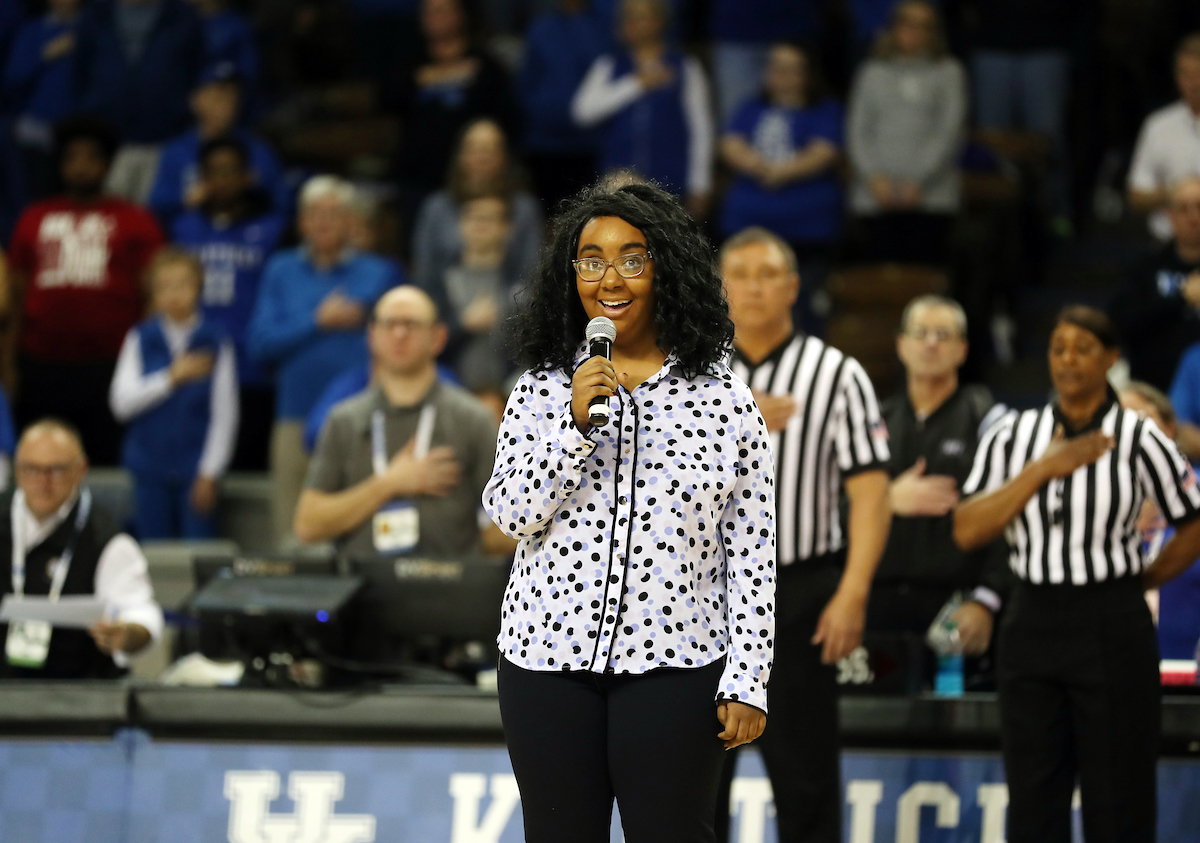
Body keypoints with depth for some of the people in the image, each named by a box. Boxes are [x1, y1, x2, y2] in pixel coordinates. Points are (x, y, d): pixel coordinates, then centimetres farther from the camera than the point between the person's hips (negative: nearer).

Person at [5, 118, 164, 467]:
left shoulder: (134, 222, 9)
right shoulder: (35, 219, 16)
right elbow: (15, 293, 14)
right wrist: (8, 360, 5)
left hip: (108, 368, -2)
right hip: (41, 368, 2)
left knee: (107, 462, -5)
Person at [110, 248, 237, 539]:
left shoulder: (216, 342, -1)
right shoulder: (140, 340, 4)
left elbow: (224, 415, -2)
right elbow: (121, 403, -3)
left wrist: (209, 473, -6)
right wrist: (172, 378, -11)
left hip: (196, 470, -2)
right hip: (150, 469, 2)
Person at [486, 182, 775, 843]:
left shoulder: (724, 400, 1)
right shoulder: (541, 390, 5)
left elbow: (750, 551, 1)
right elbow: (510, 514, -3)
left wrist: (748, 679, -3)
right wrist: (577, 423, -15)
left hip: (673, 664, -1)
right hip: (548, 658, 2)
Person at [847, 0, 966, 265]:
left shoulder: (948, 72, 10)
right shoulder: (873, 72, 15)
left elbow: (950, 131, 1)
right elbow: (857, 130, 10)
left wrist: (918, 180, -8)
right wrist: (874, 177, -5)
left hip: (930, 198, -2)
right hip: (878, 199, 2)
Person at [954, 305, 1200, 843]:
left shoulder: (1139, 440, -3)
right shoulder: (1012, 436, 5)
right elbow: (967, 531, -6)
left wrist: (1141, 582, 3)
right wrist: (1044, 469, -12)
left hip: (1111, 628, -3)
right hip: (1032, 628, 3)